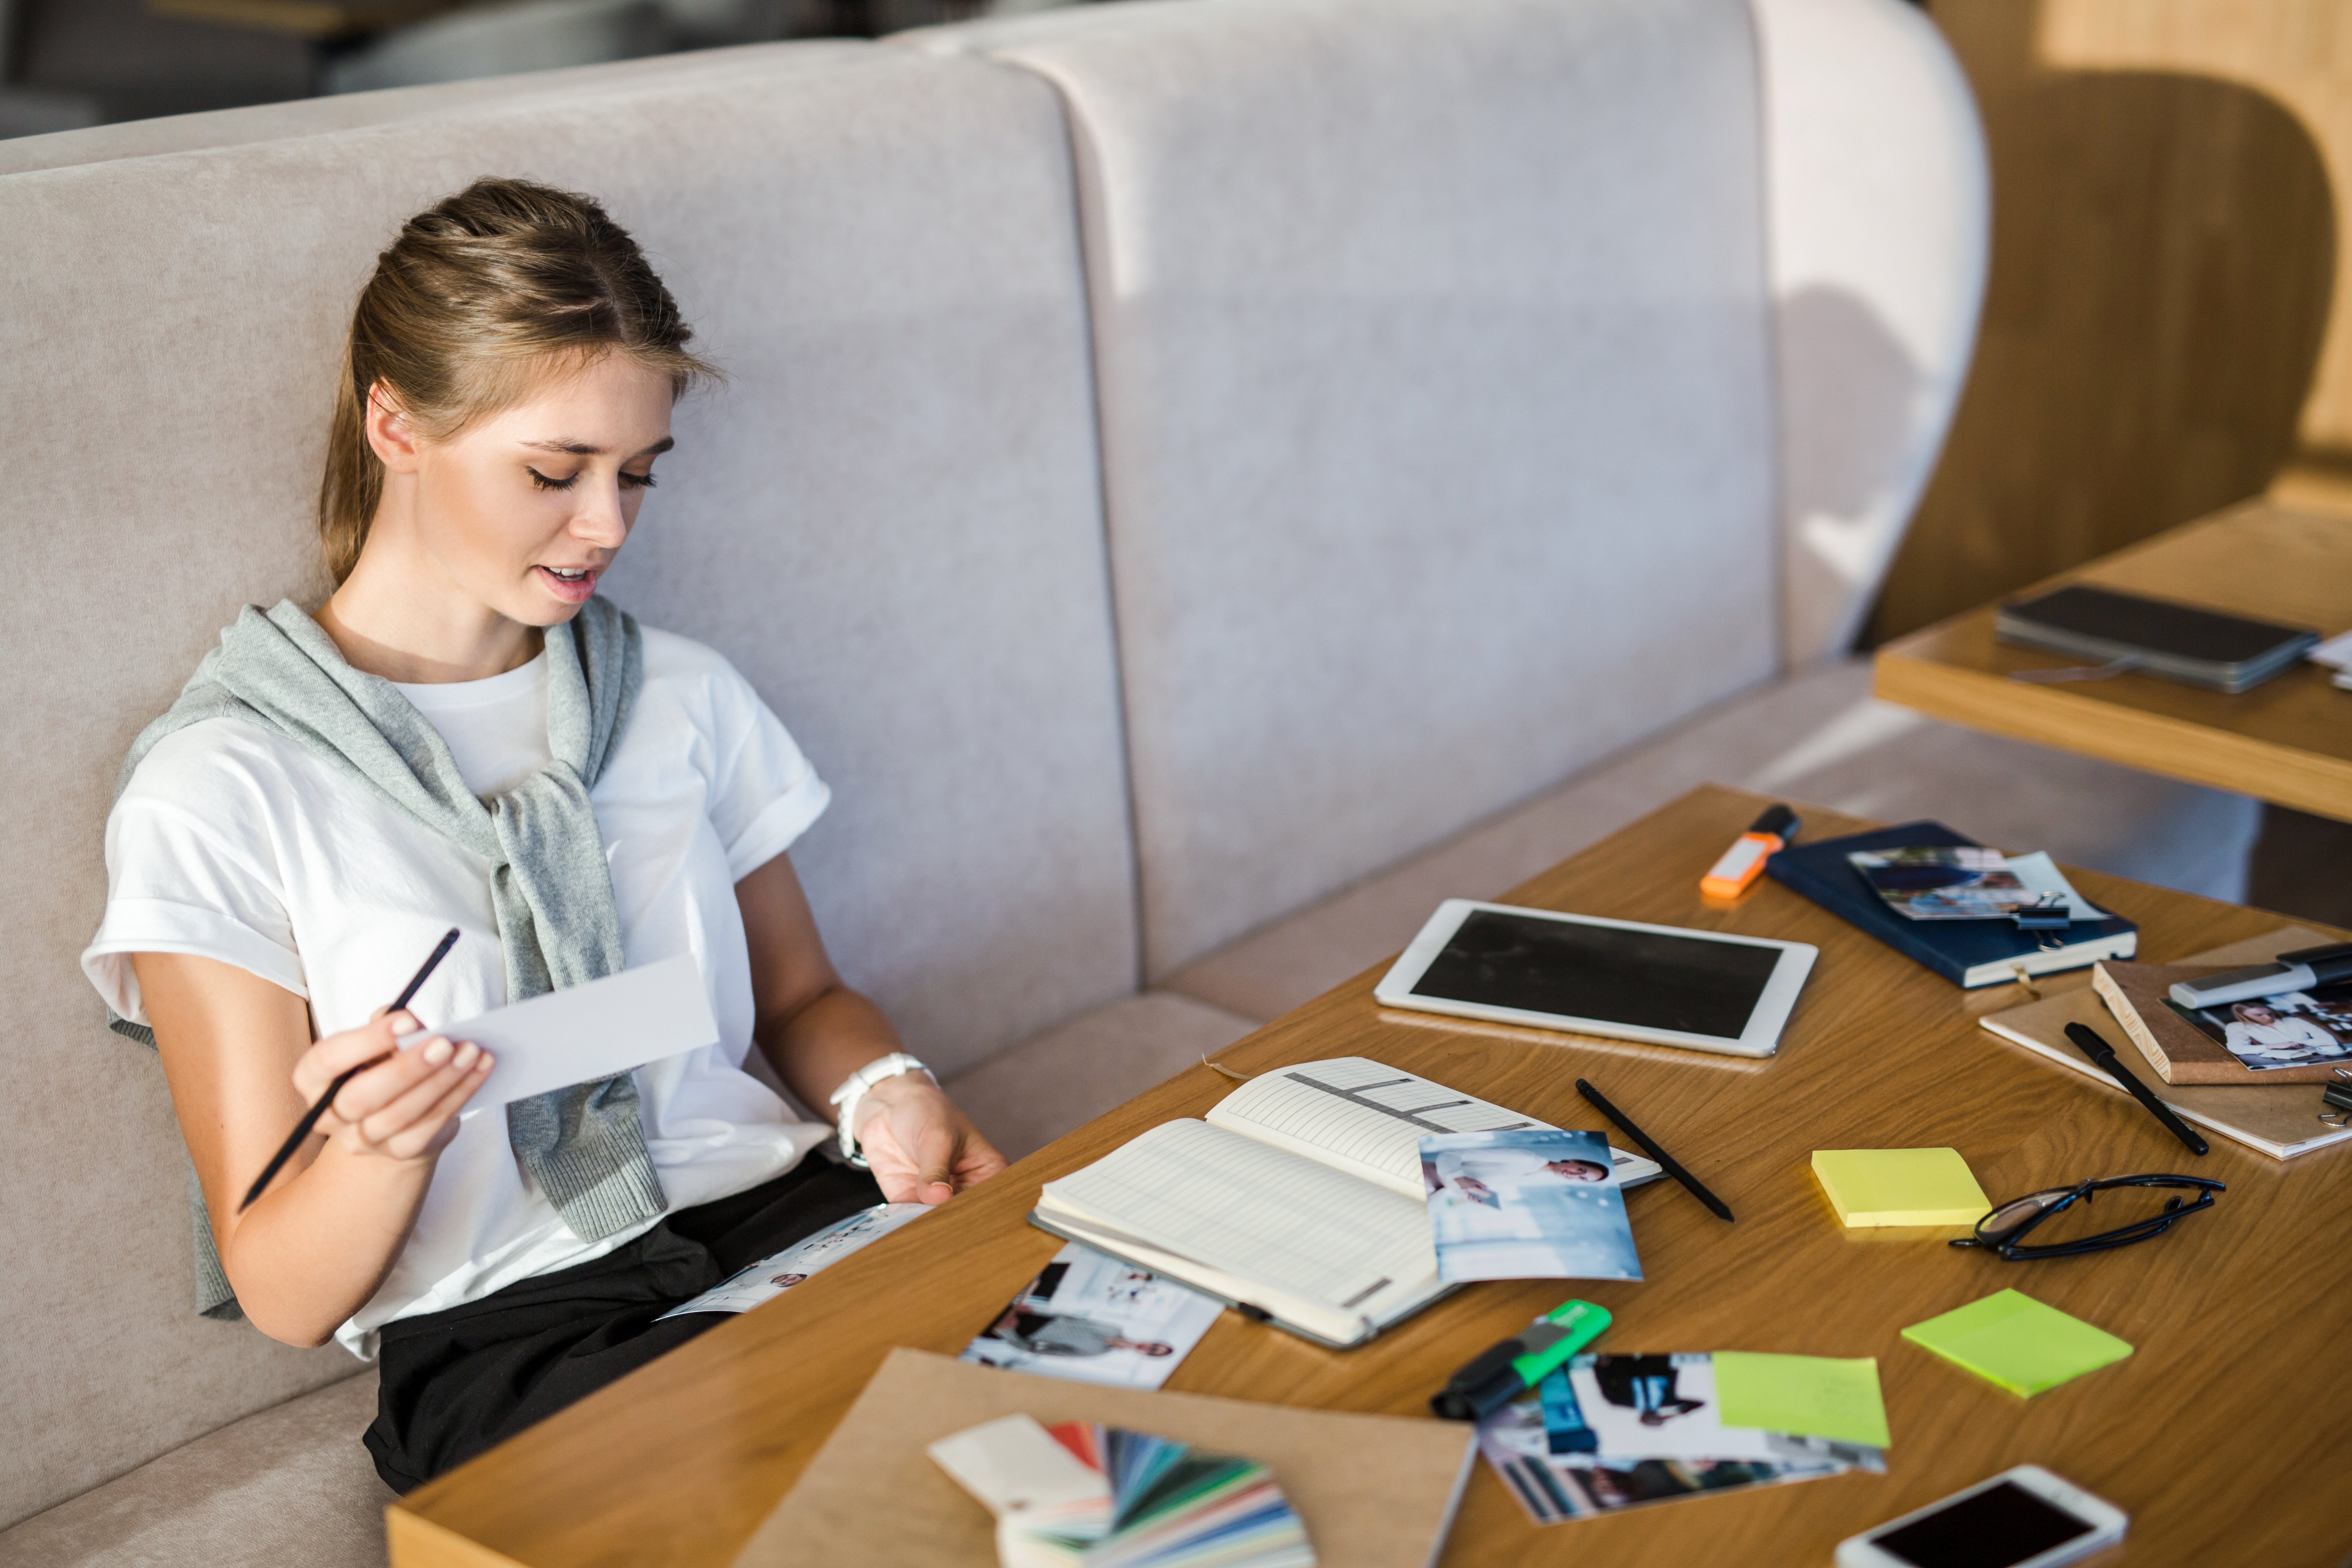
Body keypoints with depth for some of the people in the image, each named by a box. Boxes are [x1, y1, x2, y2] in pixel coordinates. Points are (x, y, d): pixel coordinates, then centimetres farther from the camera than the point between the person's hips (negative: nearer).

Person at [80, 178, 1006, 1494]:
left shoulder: (684, 696, 14)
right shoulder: (218, 792, -2)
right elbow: (286, 1298, 0)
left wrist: (885, 1091, -1)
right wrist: (377, 1150, -24)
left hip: (789, 1220, 6)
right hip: (507, 1336, -5)